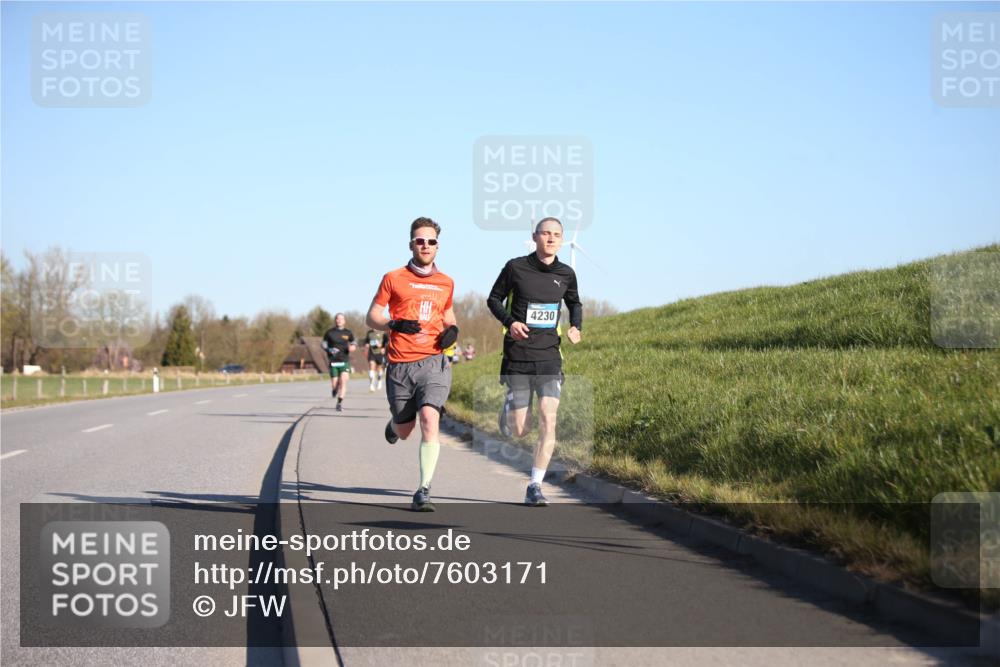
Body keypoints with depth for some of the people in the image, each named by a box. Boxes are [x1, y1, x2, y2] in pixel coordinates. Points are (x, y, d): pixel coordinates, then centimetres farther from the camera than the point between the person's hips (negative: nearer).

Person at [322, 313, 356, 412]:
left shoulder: (348, 333, 6)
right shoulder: (329, 332, 3)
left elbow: (353, 343, 17)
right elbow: (324, 344, 7)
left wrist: (352, 347, -7)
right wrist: (329, 350, -13)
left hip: (345, 361, 0)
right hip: (333, 362, 0)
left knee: (343, 381, -17)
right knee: (334, 384, -1)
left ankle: (340, 403, -11)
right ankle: (334, 391, 37)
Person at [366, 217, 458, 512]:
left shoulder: (446, 283, 13)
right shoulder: (394, 279, 4)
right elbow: (371, 317, 6)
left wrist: (452, 330, 5)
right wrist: (394, 325, -14)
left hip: (433, 362, 0)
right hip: (400, 364, 0)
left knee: (429, 419, -21)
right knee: (404, 431, 9)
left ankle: (423, 491, -17)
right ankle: (394, 423, 50)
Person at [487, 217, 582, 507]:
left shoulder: (566, 274, 5)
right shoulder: (515, 267, -4)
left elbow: (575, 304, 23)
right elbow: (494, 299, 7)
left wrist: (576, 327, 3)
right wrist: (509, 321, -12)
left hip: (549, 356, 2)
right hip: (517, 357, -2)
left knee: (548, 421, -14)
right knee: (520, 431, 0)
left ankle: (535, 487, -5)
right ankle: (509, 407, 38)